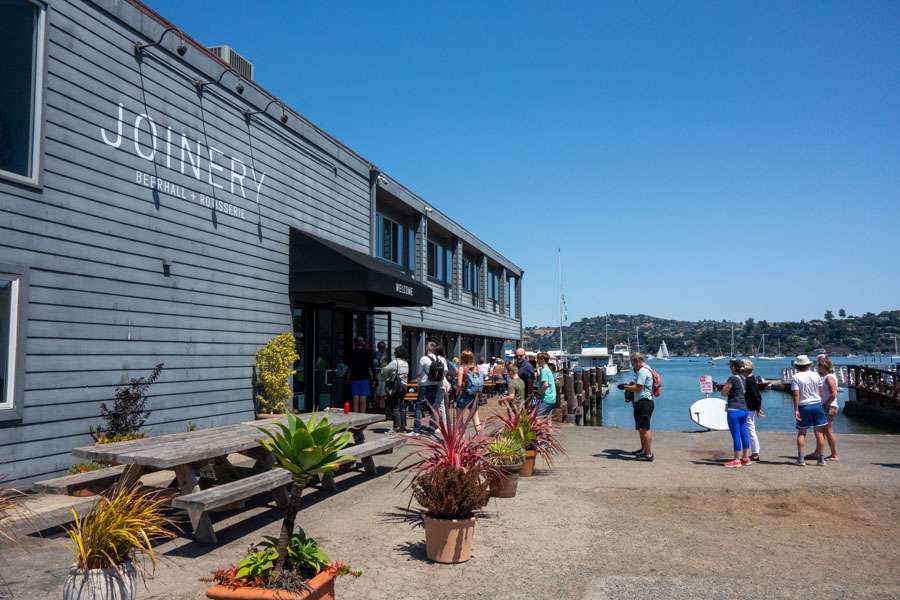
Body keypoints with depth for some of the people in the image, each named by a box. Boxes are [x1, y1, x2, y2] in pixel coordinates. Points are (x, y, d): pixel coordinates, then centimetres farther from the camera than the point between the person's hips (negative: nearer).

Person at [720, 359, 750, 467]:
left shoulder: (732, 379, -14)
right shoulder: (742, 379, 12)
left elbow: (723, 393, -9)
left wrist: (726, 385, 4)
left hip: (734, 410, -9)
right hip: (743, 409, 9)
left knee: (736, 435, -4)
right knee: (744, 434, 13)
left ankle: (737, 460, 1)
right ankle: (746, 458, 19)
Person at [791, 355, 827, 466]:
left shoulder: (796, 377, -9)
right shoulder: (816, 375, 2)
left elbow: (796, 395, -13)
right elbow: (821, 392, 6)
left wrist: (796, 410, -11)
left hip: (803, 407, -2)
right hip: (817, 405, 2)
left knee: (801, 433, 5)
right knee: (819, 433, 6)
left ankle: (801, 458, 2)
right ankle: (821, 459, 8)